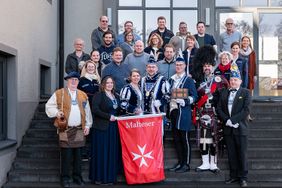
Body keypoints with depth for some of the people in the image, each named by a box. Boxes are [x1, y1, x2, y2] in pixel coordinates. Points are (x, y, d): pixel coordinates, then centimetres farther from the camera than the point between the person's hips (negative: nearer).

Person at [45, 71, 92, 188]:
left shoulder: (83, 95, 13)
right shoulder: (59, 94, 3)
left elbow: (87, 112, 14)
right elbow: (49, 106, 3)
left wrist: (87, 126, 7)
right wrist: (56, 112, -15)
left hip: (79, 129, 3)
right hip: (65, 129, -3)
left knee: (78, 154, 9)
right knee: (66, 155, -1)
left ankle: (77, 177, 20)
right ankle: (65, 178, 9)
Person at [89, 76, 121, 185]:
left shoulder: (116, 96, 16)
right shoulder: (99, 95, -4)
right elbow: (95, 110, -15)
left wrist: (117, 117, 5)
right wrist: (108, 116, -17)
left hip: (114, 128, 7)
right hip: (102, 128, -6)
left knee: (113, 152, 7)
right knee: (102, 152, -3)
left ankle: (110, 176, 15)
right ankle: (99, 177, 5)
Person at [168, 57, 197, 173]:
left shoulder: (188, 80, -2)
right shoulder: (171, 80, 15)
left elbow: (194, 96, -6)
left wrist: (185, 101, -22)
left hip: (184, 112, -6)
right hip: (173, 111, 6)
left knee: (185, 139, -2)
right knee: (176, 138, 10)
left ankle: (186, 164, 6)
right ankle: (180, 162, 20)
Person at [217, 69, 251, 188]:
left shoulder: (246, 92, 1)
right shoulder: (224, 93, 13)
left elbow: (246, 110, -10)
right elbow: (219, 109, 7)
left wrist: (233, 120, -16)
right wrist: (226, 120, -9)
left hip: (240, 128, -3)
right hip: (228, 128, 4)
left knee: (242, 154, 1)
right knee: (231, 154, 7)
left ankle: (243, 177, 9)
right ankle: (233, 176, 16)